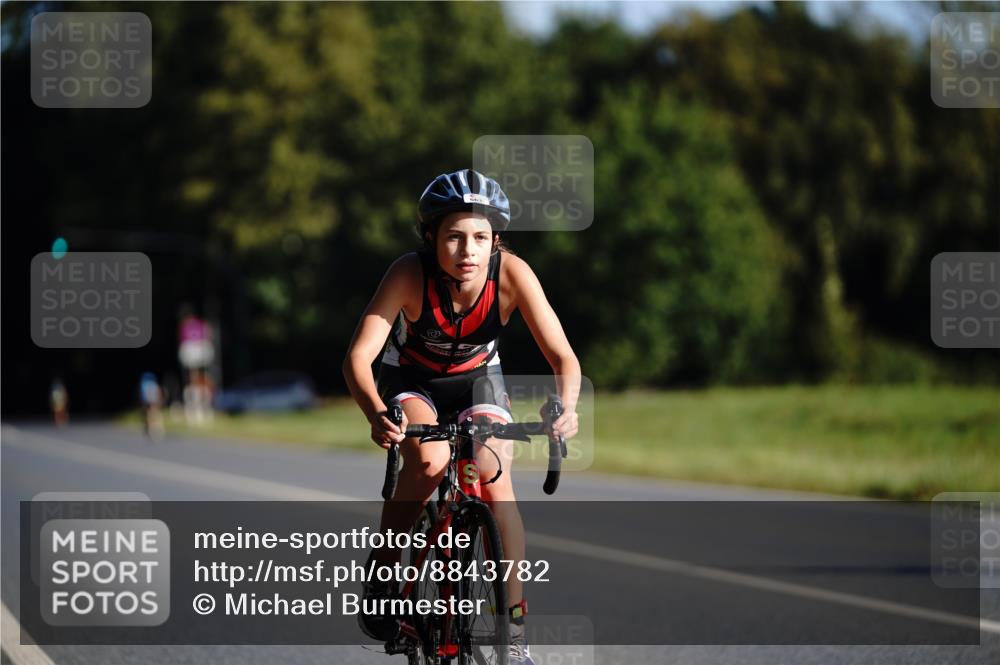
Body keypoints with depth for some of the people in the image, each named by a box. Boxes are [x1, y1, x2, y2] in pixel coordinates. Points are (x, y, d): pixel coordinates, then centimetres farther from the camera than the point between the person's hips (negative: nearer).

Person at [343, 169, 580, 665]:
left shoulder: (511, 274, -28)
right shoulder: (410, 274, -32)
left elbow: (561, 355, -29)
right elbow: (359, 355, -37)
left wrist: (566, 406, -50)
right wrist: (377, 414, -56)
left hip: (477, 379, 1)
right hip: (411, 382, -1)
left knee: (494, 482, -22)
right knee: (429, 461, -31)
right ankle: (382, 572, -8)